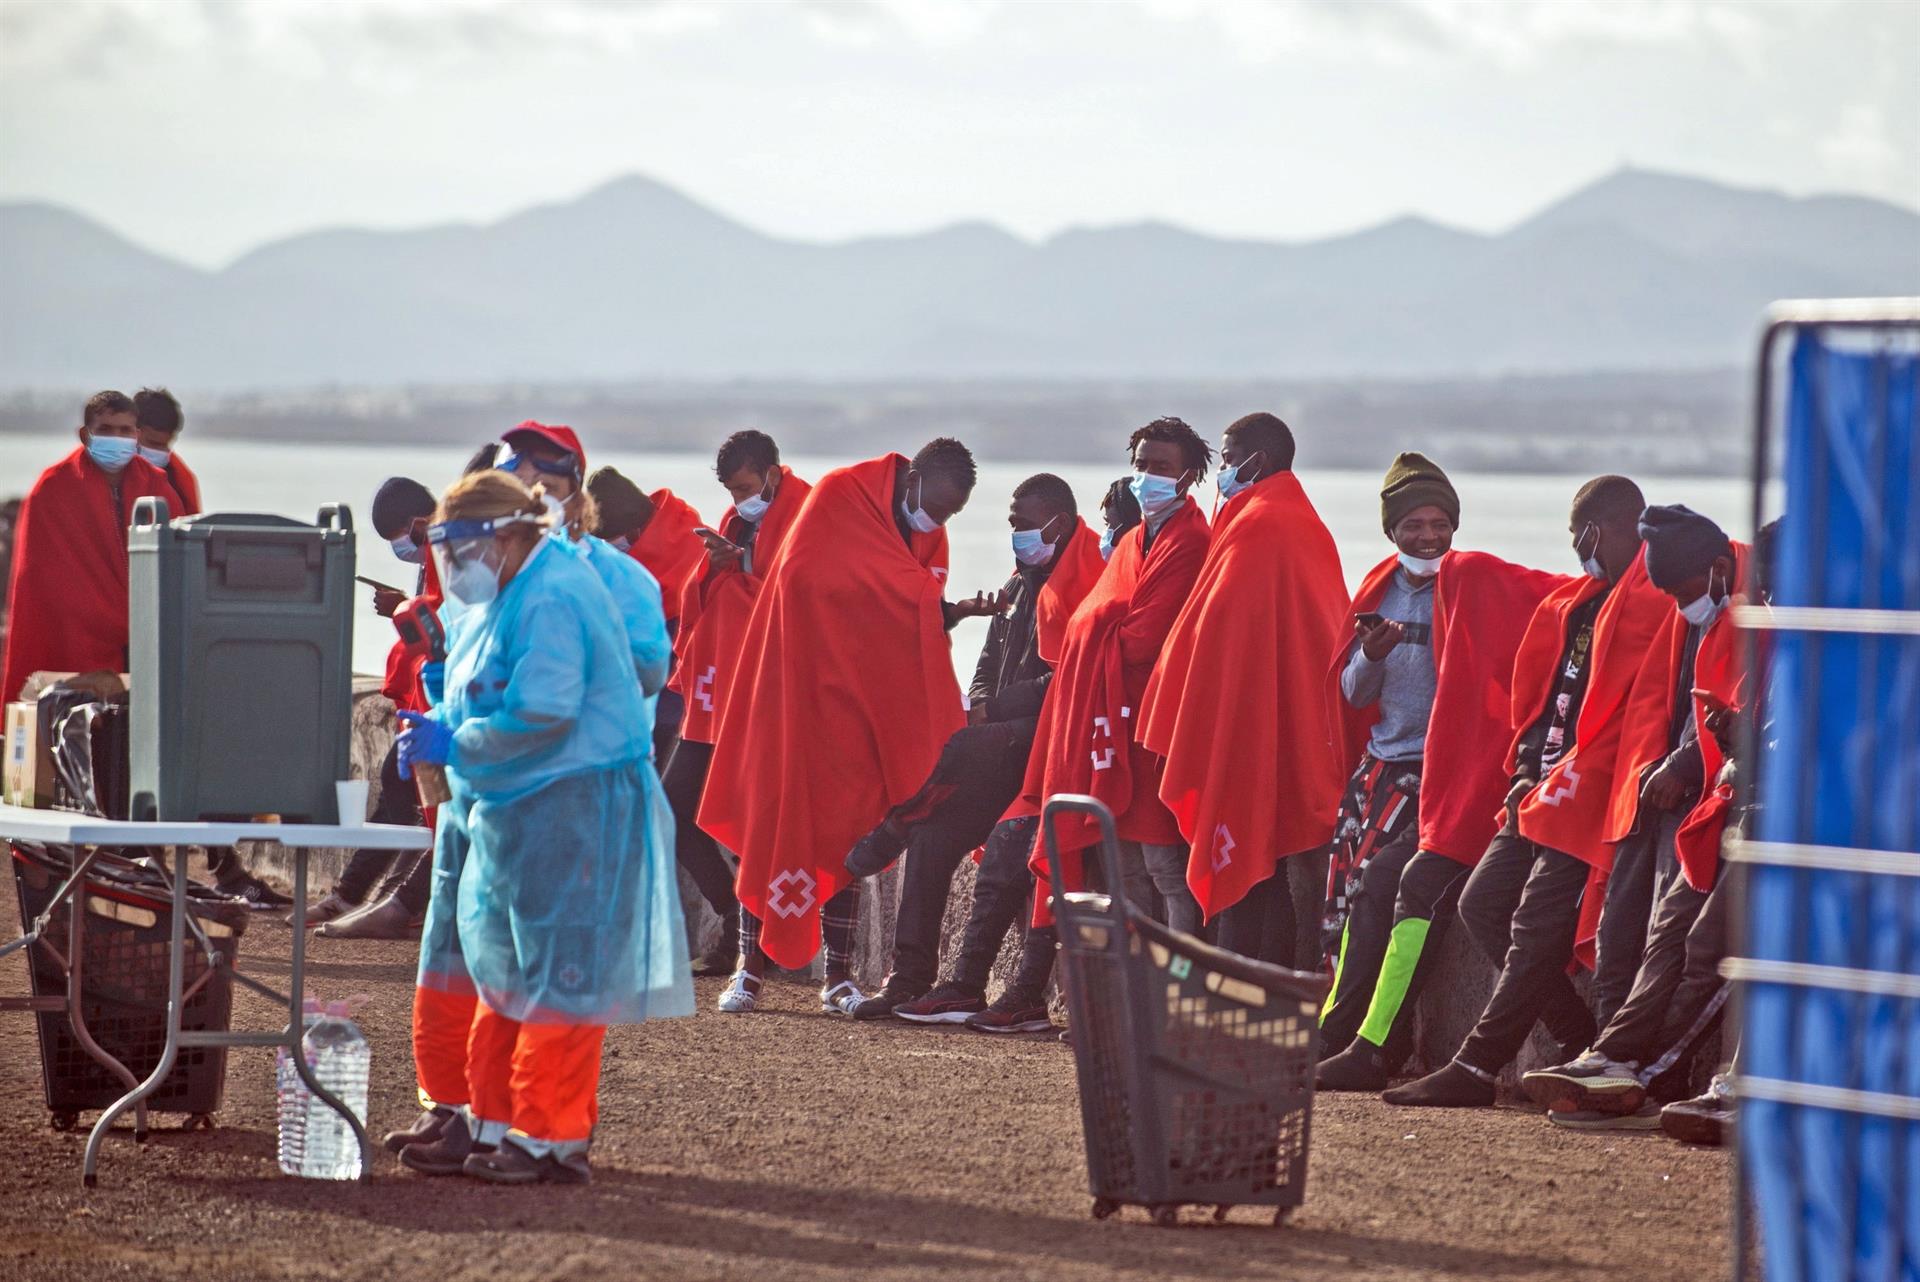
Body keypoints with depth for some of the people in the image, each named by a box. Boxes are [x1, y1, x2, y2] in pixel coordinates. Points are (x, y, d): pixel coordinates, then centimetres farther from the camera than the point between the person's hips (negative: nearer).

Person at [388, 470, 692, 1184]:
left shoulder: (553, 600, -18)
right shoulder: (497, 602, 15)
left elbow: (540, 715, -26)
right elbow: (478, 700, 25)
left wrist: (454, 744, -16)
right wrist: (434, 729, 5)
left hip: (570, 815, -11)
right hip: (505, 812, 11)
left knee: (553, 976, -7)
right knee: (497, 973, 14)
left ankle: (554, 1138, -3)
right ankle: (487, 1122, 20)